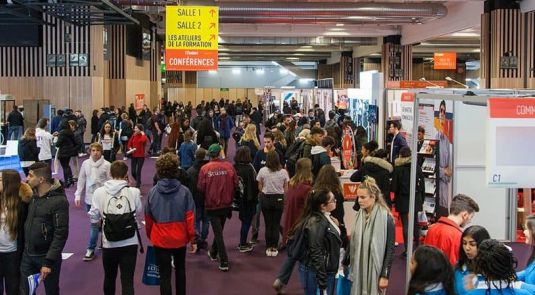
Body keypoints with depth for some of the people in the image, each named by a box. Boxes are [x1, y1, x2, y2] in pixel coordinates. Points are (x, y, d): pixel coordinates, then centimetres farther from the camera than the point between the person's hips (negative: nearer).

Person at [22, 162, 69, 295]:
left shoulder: (59, 201, -16)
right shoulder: (33, 196, 4)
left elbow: (61, 234, -18)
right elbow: (28, 224, 9)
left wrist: (49, 261, -21)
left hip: (46, 257, -6)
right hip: (27, 255, 6)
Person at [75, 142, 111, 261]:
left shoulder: (106, 165, -10)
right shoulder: (85, 164, 2)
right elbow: (81, 180, 8)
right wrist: (77, 195, 5)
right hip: (89, 198, 4)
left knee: (94, 224, -3)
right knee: (95, 222, 12)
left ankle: (90, 249, 4)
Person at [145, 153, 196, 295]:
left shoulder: (152, 192, -7)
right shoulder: (184, 191, -11)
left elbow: (148, 218, 2)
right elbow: (190, 218, -10)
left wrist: (150, 236, 18)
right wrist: (192, 239, 0)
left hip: (160, 239, -1)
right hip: (180, 238, 1)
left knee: (164, 275, 6)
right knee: (180, 269, 24)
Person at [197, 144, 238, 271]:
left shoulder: (205, 168, -15)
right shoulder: (229, 166, -10)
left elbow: (200, 187, -13)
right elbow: (236, 184, -6)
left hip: (212, 204, -3)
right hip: (226, 204, 3)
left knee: (218, 233, 3)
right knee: (219, 230, 23)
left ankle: (224, 262, 0)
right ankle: (213, 253, 41)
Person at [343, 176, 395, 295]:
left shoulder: (386, 218, -13)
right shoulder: (359, 215, 3)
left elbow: (390, 249, -12)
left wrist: (385, 275, -13)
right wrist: (345, 263, 16)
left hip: (375, 270, -5)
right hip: (358, 269, 5)